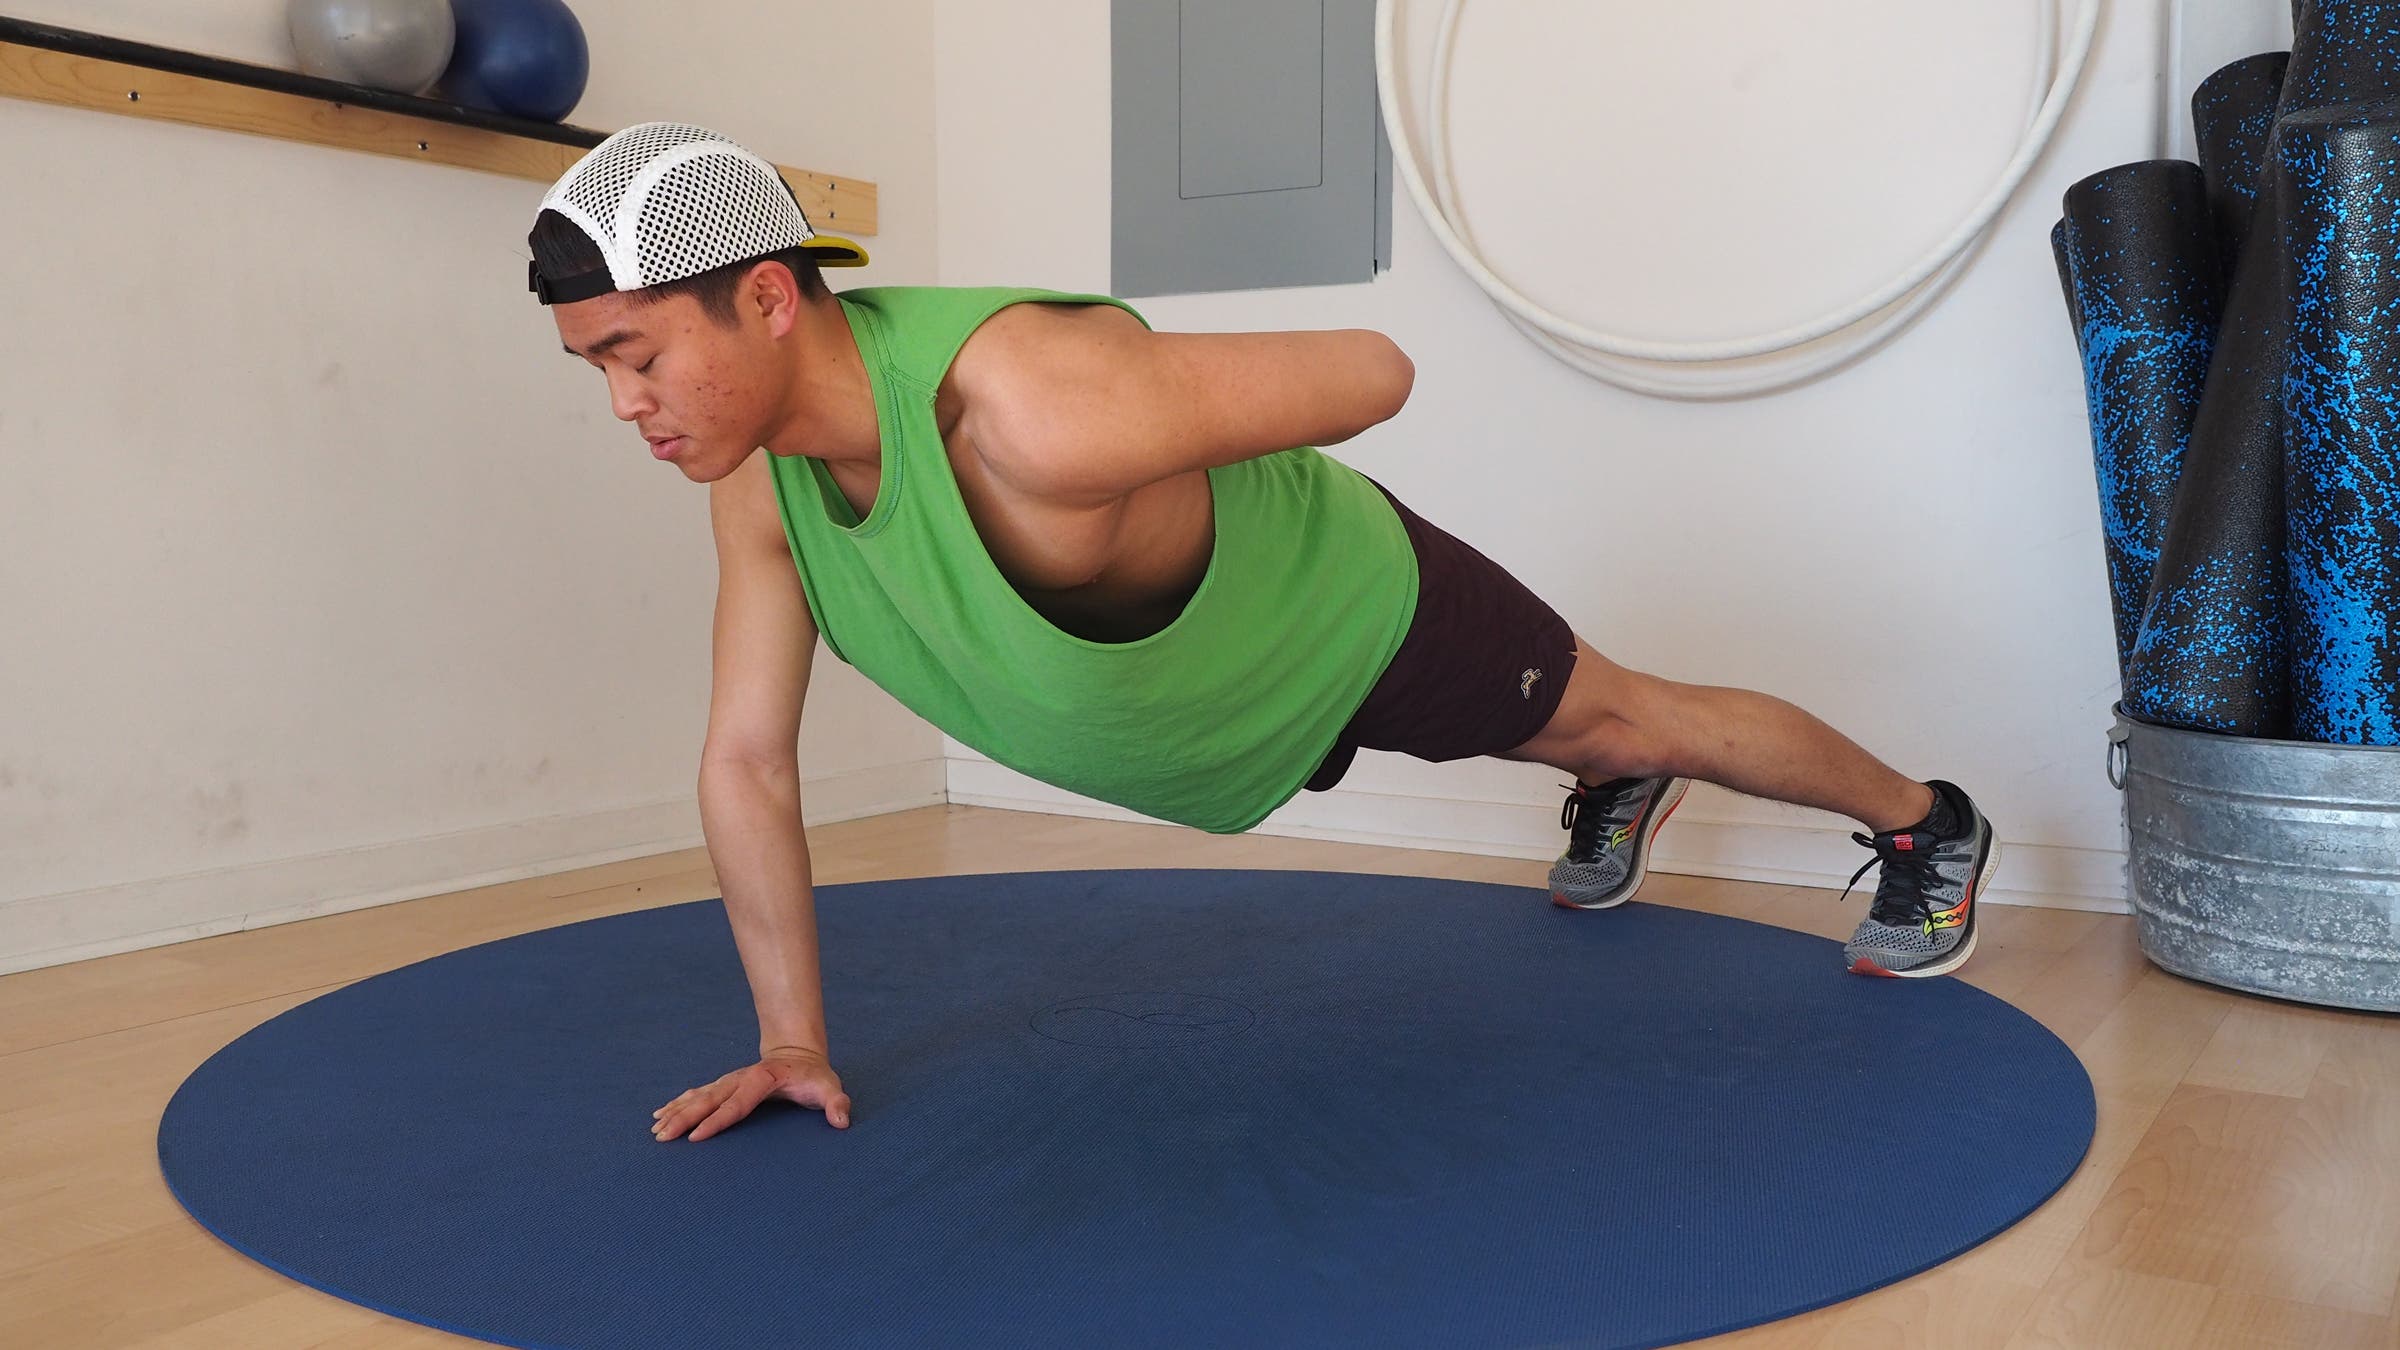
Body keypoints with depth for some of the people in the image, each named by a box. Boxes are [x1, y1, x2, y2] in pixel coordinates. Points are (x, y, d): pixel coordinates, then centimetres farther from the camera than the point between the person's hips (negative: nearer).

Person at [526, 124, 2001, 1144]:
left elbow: (1374, 370, -32)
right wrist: (796, 1042, -13)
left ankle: (1924, 821, 43)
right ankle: (1620, 797, 67)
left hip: (1351, 603, -6)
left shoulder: (1040, 412, -46)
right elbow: (748, 761, -13)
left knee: (1619, 709, 16)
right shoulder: (757, 474, -22)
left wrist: (1173, 473, -14)